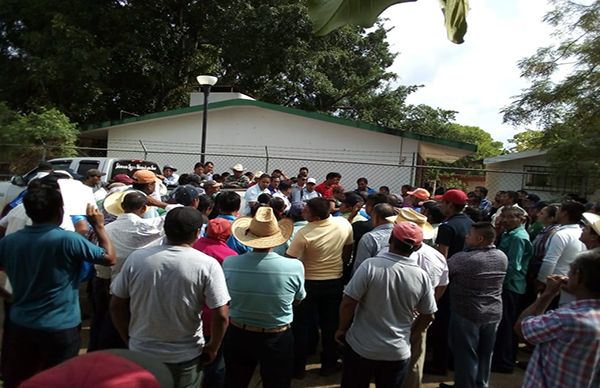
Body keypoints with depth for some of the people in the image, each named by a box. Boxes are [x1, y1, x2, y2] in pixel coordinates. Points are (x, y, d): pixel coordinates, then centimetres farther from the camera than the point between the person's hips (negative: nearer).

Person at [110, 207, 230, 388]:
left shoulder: (136, 258, -10)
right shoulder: (207, 265, -18)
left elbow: (116, 306, -2)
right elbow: (220, 316, -19)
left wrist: (129, 340, 12)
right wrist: (212, 348, -2)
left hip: (141, 353, 2)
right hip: (185, 357, -2)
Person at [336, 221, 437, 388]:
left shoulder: (370, 265, -21)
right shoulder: (422, 276, -11)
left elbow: (348, 303, -17)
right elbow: (427, 316, 2)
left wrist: (342, 329, 0)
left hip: (361, 346, -2)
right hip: (398, 352, 2)